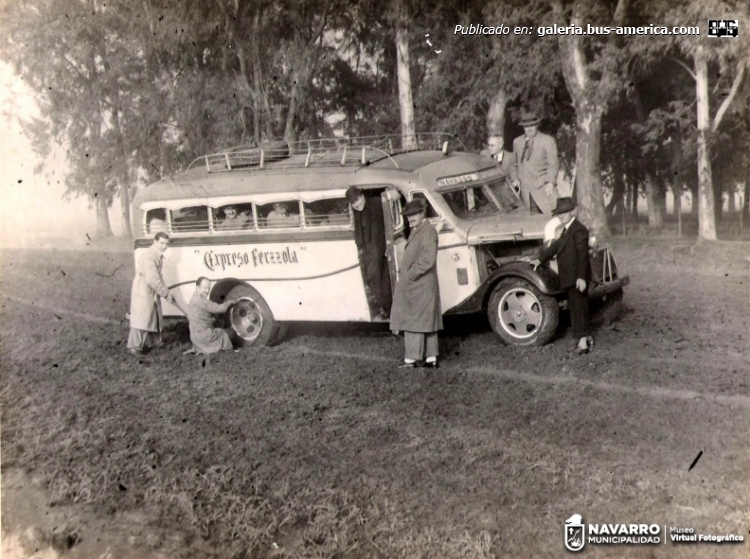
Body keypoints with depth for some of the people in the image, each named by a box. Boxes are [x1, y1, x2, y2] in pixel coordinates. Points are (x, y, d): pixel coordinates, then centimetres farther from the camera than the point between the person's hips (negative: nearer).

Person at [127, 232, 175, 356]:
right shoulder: (148, 257, -26)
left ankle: (153, 341, 30)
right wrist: (166, 294, -22)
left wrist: (166, 291, 7)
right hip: (143, 291, -10)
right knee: (141, 319, -7)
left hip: (153, 291, 10)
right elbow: (152, 279, -29)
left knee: (154, 316, 18)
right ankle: (134, 346, -1)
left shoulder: (159, 255, 5)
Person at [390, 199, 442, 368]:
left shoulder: (428, 231, -14)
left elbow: (427, 259, -23)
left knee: (414, 322, -5)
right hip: (413, 286, 10)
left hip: (419, 286, -10)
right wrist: (405, 276, 11)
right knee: (426, 322, 12)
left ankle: (412, 359, -1)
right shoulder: (415, 231, 17)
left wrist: (409, 276, -19)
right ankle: (431, 358, 18)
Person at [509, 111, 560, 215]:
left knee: (550, 214, -13)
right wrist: (514, 179, 5)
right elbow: (514, 163, 22)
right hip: (524, 188, 3)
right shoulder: (517, 142, 16)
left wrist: (550, 182, -14)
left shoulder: (548, 140, 4)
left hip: (543, 186, -3)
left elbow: (553, 163, -2)